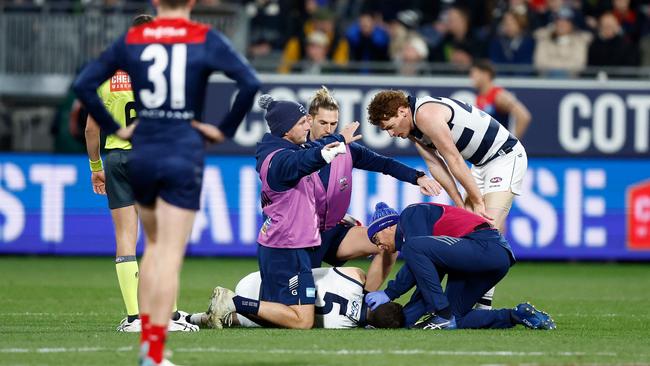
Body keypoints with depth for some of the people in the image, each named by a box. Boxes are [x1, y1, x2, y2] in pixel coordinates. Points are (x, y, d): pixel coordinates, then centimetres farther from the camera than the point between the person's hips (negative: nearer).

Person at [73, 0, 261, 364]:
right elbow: (250, 83, -13)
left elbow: (84, 84, 4)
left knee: (155, 245, 22)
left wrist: (114, 128, 9)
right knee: (171, 254, -3)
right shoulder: (206, 39, -4)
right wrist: (225, 130, -3)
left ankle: (146, 335, 17)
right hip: (185, 156, -3)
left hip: (142, 155, 3)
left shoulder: (131, 39, 4)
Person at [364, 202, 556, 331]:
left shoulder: (411, 214, 4)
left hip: (486, 246, -10)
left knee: (414, 248, -21)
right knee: (453, 320, 7)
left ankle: (442, 315, -18)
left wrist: (389, 294, -4)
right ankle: (516, 316, 8)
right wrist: (404, 317, 14)